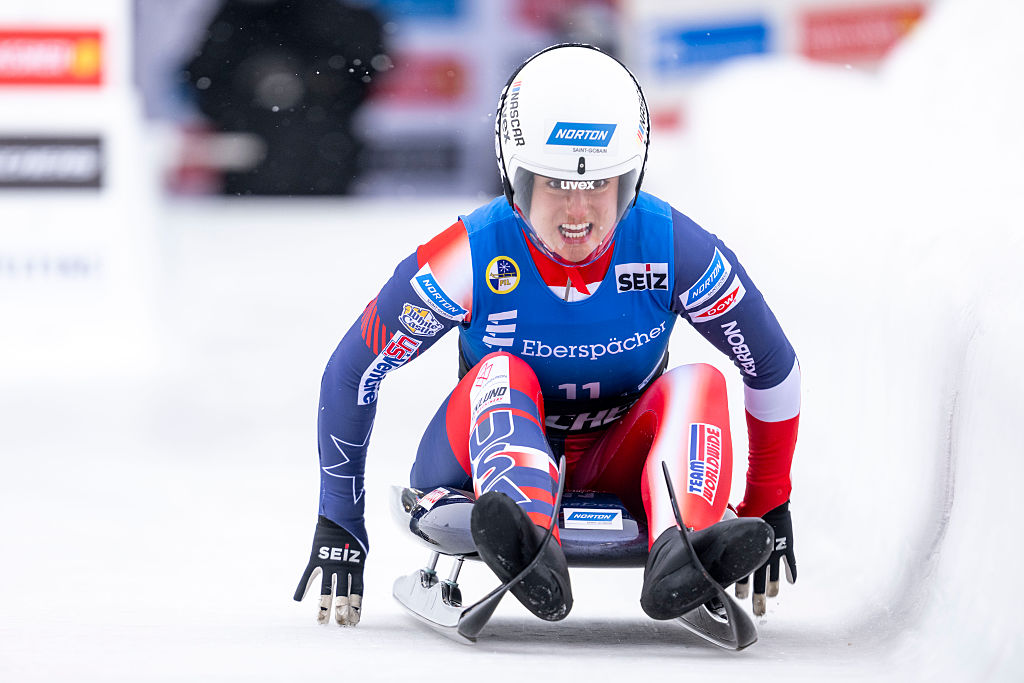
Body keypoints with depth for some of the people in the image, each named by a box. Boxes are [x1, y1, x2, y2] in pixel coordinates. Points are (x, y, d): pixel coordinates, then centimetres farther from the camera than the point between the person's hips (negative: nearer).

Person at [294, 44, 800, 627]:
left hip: (613, 469, 2)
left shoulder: (675, 250, -15)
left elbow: (772, 367, -2)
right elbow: (350, 375, -9)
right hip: (483, 464, -2)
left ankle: (682, 554, -55)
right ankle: (527, 545, -62)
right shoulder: (469, 259, -19)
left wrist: (769, 507, 3)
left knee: (698, 385, -25)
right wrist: (340, 523, -7)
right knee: (504, 375, -31)